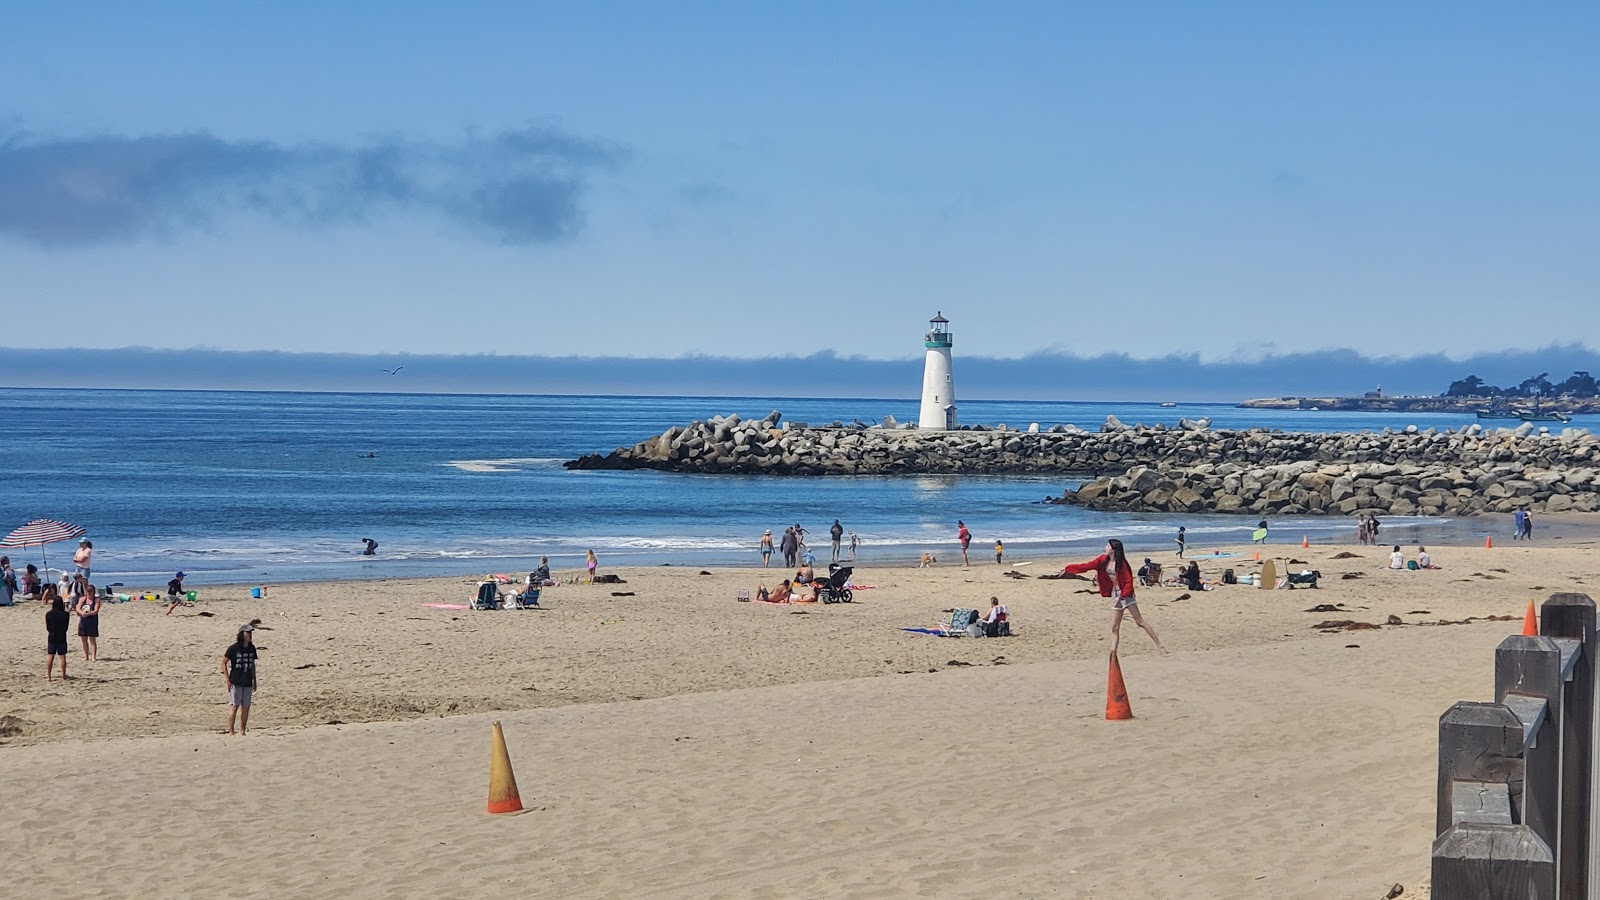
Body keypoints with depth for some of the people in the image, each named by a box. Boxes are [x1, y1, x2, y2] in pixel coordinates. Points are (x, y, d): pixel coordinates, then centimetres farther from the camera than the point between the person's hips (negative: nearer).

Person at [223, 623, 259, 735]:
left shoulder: (251, 648, 9)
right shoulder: (233, 648, -8)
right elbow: (224, 663, -2)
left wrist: (254, 681, 17)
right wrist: (227, 680, -8)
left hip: (248, 683, 5)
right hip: (235, 683, -5)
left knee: (246, 708, 7)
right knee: (234, 706, -8)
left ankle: (242, 731, 15)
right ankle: (230, 732, -6)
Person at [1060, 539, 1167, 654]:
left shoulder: (1121, 563, -13)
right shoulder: (1103, 560, 5)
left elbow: (1129, 581, -13)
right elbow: (1086, 566, 9)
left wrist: (1122, 596, -19)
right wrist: (1067, 569, 10)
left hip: (1126, 594, -7)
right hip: (1115, 595, 7)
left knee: (1140, 621, -9)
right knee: (1114, 628, 3)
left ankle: (1159, 645, -5)